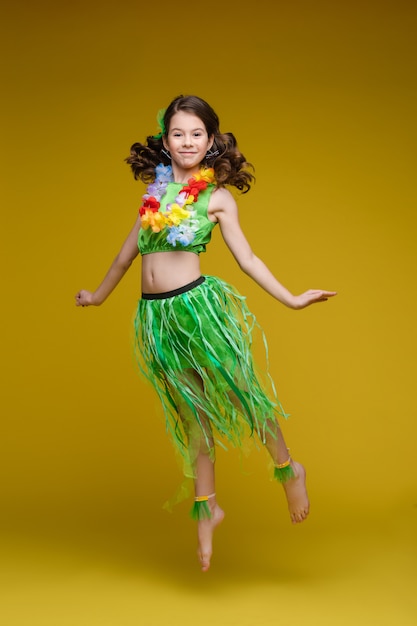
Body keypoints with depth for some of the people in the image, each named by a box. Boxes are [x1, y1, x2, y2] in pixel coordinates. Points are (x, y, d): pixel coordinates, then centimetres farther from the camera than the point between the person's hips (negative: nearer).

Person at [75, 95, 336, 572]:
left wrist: (292, 299, -8)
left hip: (198, 304, -4)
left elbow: (246, 258, 0)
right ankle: (206, 507, 25)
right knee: (192, 413, 12)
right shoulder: (155, 190, 12)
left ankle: (289, 470, 28)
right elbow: (130, 250, 23)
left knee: (240, 393, 3)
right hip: (154, 315, 4)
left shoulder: (217, 197, 2)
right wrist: (99, 295, 32)